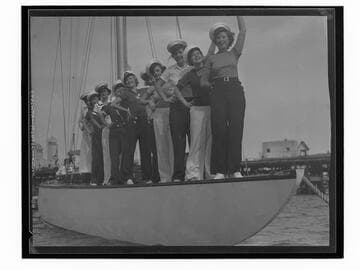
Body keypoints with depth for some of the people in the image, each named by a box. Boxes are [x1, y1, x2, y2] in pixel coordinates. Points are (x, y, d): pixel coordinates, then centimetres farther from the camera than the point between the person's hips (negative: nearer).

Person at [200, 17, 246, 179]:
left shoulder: (234, 53, 16)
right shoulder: (211, 59, 15)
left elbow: (242, 30, 10)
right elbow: (203, 81, 16)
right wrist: (215, 84, 0)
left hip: (235, 90, 0)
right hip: (218, 93, 0)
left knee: (236, 130, -7)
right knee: (219, 130, -8)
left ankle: (235, 169, -5)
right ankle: (219, 170, -7)